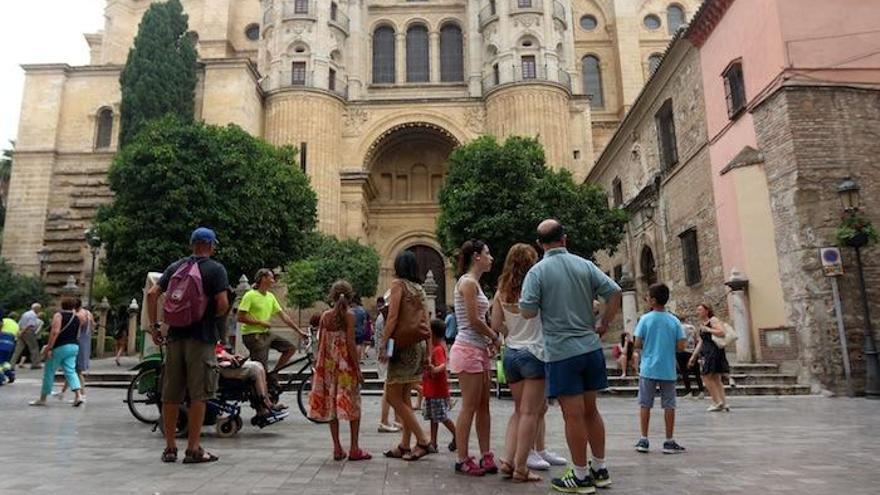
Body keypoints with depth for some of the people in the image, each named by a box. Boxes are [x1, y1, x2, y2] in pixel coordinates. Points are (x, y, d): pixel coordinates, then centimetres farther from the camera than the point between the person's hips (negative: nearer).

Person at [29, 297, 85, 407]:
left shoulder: (59, 315, -6)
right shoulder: (77, 317, 11)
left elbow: (55, 331, -19)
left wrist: (49, 347, -20)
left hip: (59, 347, -5)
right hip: (74, 346, 5)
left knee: (49, 372, 8)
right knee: (70, 371, 1)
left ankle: (42, 399, 19)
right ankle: (78, 395, -17)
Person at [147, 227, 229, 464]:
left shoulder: (175, 266, 11)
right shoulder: (216, 269, -4)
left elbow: (152, 294, 5)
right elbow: (222, 304, -14)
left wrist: (154, 325, 9)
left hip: (175, 337, 5)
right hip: (201, 337, -5)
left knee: (171, 395, 11)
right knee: (198, 395, 1)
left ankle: (170, 448, 18)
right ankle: (193, 449, 4)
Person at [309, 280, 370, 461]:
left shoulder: (325, 315, 4)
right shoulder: (349, 314, -8)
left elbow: (320, 343, 6)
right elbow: (350, 343, -13)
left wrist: (317, 366, 14)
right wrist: (358, 368, -9)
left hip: (328, 365, 4)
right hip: (345, 364, -4)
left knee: (331, 404, 10)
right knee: (352, 404, 4)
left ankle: (337, 448, 12)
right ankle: (354, 449, 5)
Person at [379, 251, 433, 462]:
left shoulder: (398, 284, -4)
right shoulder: (420, 289, 15)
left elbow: (393, 317, -14)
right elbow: (426, 322, 14)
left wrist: (383, 344, -14)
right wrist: (427, 353, 17)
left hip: (404, 345, -8)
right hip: (419, 345, 8)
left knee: (393, 397, -2)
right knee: (404, 397, 13)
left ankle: (423, 440, -7)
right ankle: (404, 445, 15)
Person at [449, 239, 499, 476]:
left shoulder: (474, 283, 16)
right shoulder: (468, 282, -13)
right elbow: (474, 320, -17)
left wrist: (490, 340, 3)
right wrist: (495, 337, -4)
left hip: (479, 350, 9)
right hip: (468, 350, -9)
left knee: (484, 405, 11)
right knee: (470, 406, -3)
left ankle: (486, 456, 18)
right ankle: (462, 460, 7)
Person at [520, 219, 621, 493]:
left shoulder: (538, 271, -8)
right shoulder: (584, 265, 4)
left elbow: (528, 312, -13)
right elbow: (614, 292, -1)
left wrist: (523, 300, 8)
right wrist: (604, 324, 8)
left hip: (561, 352, -5)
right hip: (590, 347, 5)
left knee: (574, 416, 2)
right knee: (591, 410, 16)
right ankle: (600, 470, 26)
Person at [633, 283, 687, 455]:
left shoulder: (645, 319, -6)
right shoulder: (674, 320, -1)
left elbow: (637, 344, -8)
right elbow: (681, 346, -4)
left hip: (648, 369, -1)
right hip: (668, 370, 1)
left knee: (645, 404, 7)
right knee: (669, 405, 8)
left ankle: (644, 440, 10)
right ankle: (669, 442, 12)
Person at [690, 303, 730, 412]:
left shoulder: (713, 320, -6)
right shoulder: (702, 324, 19)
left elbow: (722, 333, -21)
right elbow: (701, 342, 21)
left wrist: (707, 329, -15)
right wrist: (693, 356, 19)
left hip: (714, 351, -9)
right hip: (707, 352, 9)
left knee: (706, 377, -8)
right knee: (715, 378, 9)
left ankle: (717, 402, -4)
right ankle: (724, 402, 11)